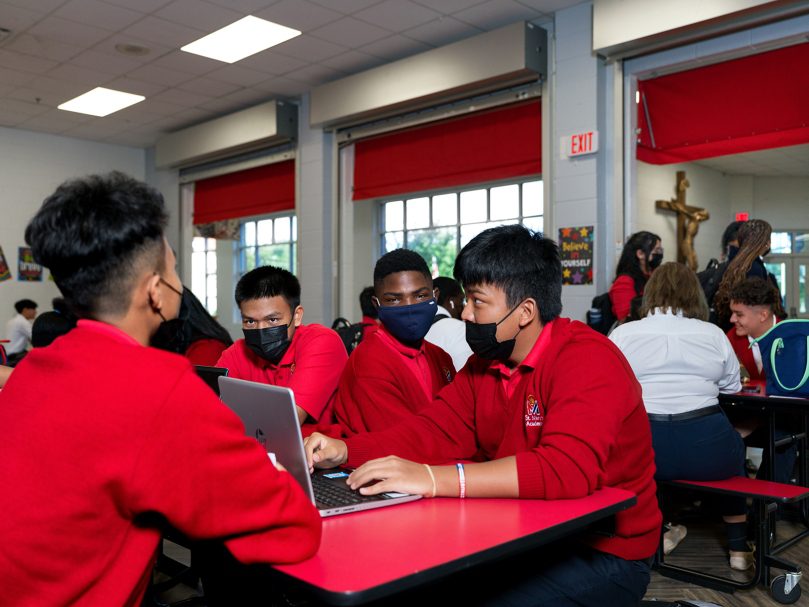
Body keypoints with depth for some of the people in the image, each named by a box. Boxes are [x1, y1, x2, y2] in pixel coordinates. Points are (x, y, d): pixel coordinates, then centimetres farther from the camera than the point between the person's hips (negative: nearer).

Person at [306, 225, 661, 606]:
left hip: (602, 556, -6)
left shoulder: (588, 361, -21)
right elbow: (435, 431, 3)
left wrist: (431, 479, -40)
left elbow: (566, 469, -35)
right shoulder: (486, 361, 6)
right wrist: (345, 451, -13)